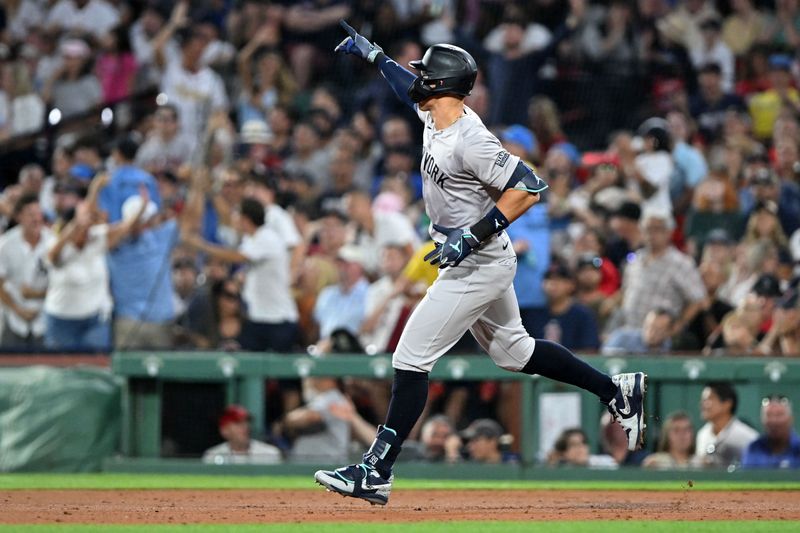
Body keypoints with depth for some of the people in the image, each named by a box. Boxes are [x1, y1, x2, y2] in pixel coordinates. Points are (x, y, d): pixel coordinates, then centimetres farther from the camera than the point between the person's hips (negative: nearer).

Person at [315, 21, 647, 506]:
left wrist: (473, 235, -28)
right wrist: (373, 53, 31)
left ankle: (376, 473, -10)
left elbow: (528, 188, -27)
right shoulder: (438, 117, 3)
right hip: (474, 262, 10)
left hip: (479, 266, -10)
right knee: (514, 352, 21)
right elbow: (412, 89, 27)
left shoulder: (469, 141, -25)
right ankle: (617, 391, 27)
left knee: (411, 359, -10)